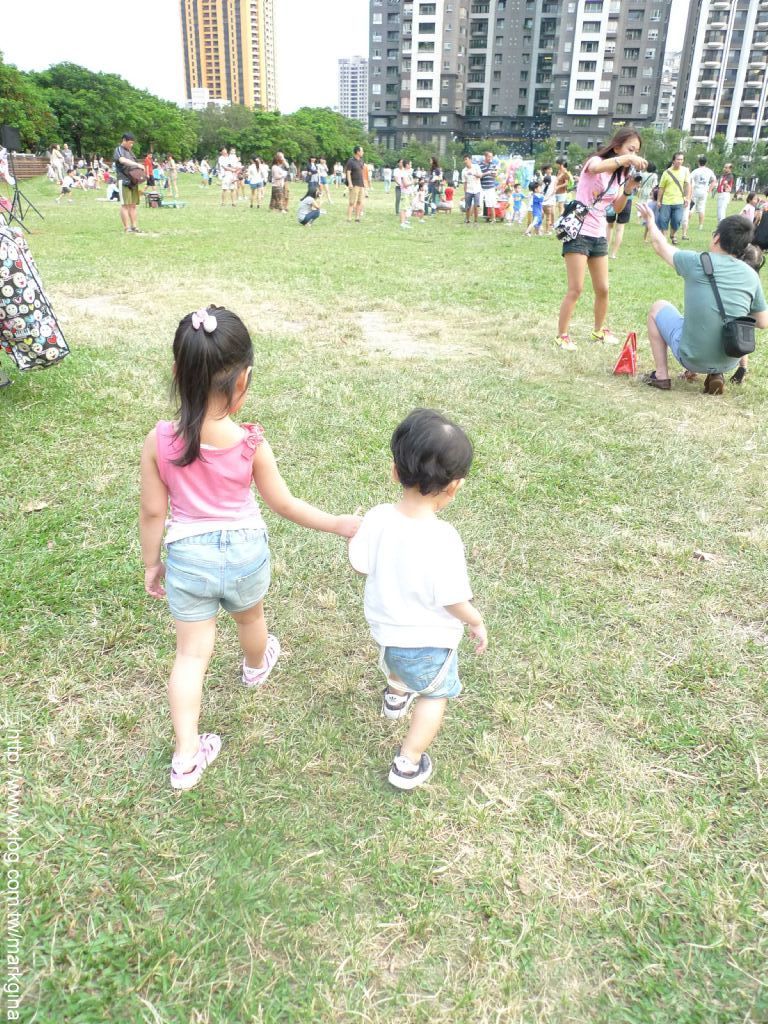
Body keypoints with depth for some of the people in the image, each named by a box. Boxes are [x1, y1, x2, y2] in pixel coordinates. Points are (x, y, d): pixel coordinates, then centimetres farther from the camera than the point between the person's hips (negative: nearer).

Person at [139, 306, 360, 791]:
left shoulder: (159, 441, -19)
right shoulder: (251, 442, -21)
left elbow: (153, 512, -9)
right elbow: (283, 504, -10)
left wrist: (151, 564, 7)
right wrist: (338, 524, 3)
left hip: (188, 556, 0)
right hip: (246, 551, 0)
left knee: (192, 652, 13)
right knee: (250, 617, 31)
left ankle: (187, 756, 16)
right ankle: (256, 666, 63)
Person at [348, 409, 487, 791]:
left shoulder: (376, 519, -21)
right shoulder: (443, 540, -34)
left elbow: (361, 566, -5)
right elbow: (454, 601, -24)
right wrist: (477, 623, -4)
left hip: (383, 627, 5)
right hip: (429, 641, -5)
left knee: (397, 661, 38)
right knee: (434, 695, 23)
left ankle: (396, 695, 67)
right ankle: (407, 765, 27)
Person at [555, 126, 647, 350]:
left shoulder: (620, 174, 13)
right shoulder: (596, 161, -9)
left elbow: (617, 208, 8)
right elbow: (595, 168, -35)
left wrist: (628, 188, -9)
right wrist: (625, 159, -46)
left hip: (599, 236, 7)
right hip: (578, 233, -7)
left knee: (602, 289, 10)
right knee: (576, 289, -9)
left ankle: (599, 330, 28)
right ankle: (562, 335, 1)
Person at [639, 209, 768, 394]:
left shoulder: (697, 262, -11)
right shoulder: (751, 276, -3)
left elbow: (661, 245, 7)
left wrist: (651, 222, 25)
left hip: (692, 358, -3)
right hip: (730, 363, 4)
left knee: (658, 308, 19)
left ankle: (661, 376, 17)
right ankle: (715, 375, 15)